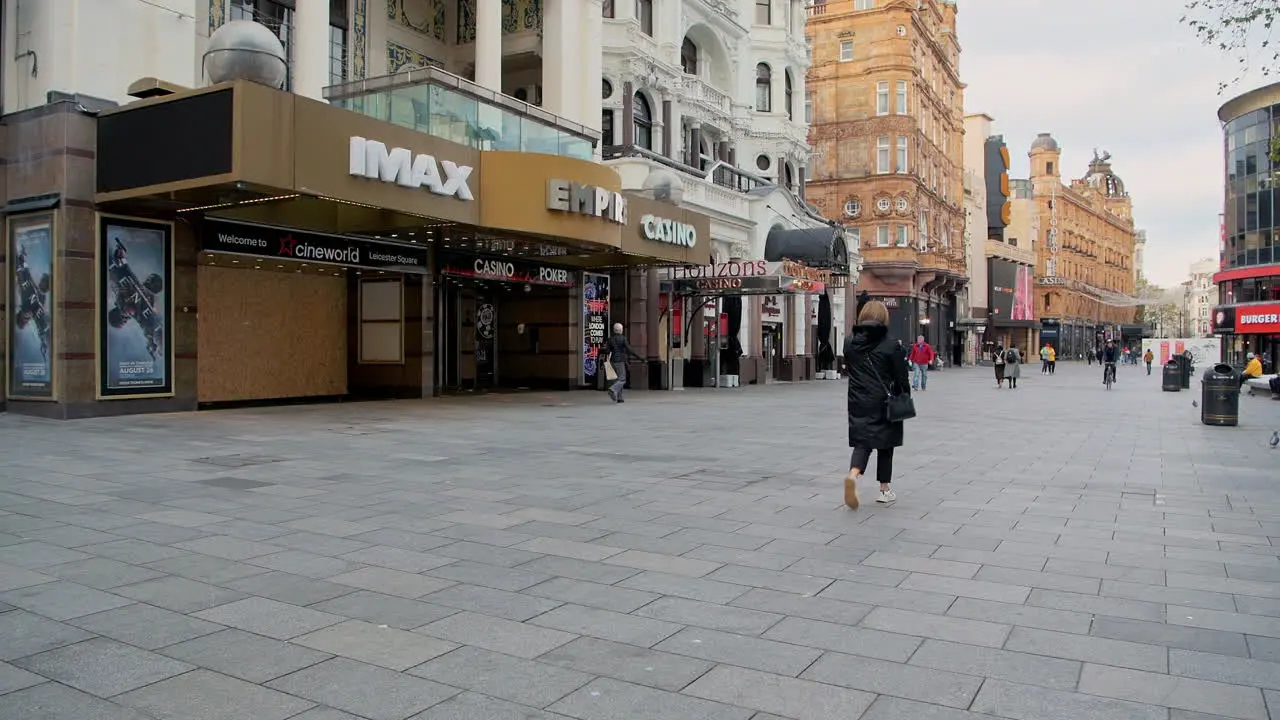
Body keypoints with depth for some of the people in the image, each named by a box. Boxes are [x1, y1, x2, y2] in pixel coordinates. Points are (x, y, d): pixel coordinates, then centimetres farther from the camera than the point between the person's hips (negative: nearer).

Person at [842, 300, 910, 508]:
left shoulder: (850, 342, 1)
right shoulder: (889, 344, -10)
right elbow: (901, 376, -5)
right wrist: (905, 397, 8)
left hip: (858, 403, 3)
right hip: (882, 403, -2)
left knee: (861, 442, 6)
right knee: (885, 444, 12)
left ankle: (853, 474, -23)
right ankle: (885, 489, 20)